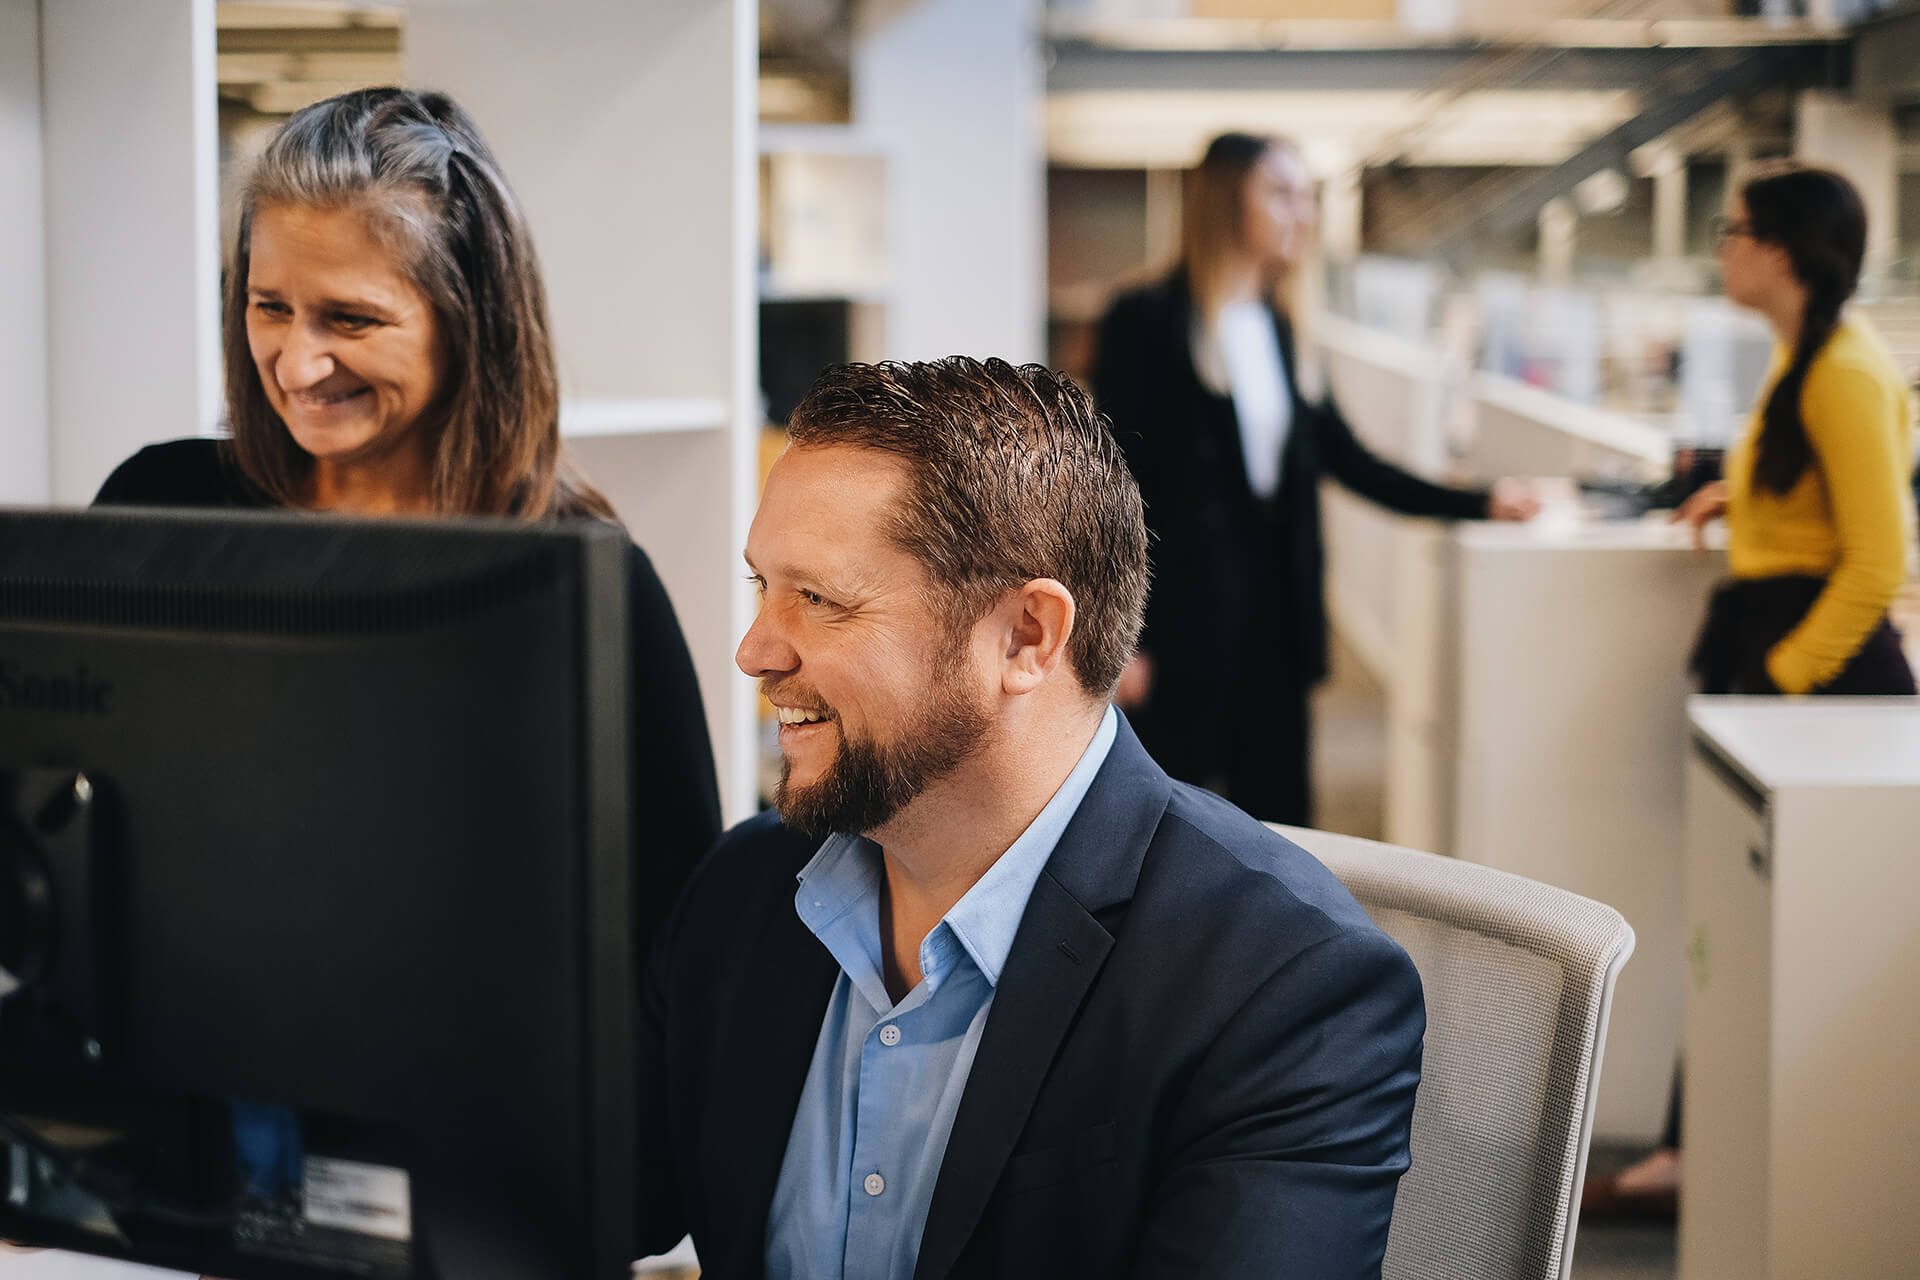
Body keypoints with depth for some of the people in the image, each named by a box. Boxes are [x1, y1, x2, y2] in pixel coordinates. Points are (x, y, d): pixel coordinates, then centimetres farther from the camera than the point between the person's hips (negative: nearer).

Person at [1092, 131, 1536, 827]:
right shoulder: (1148, 322, -7)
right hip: (1185, 609, -7)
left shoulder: (1278, 329, 13)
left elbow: (1345, 455, 17)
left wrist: (1476, 503, 13)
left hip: (1274, 607, 7)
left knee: (1279, 818, 8)